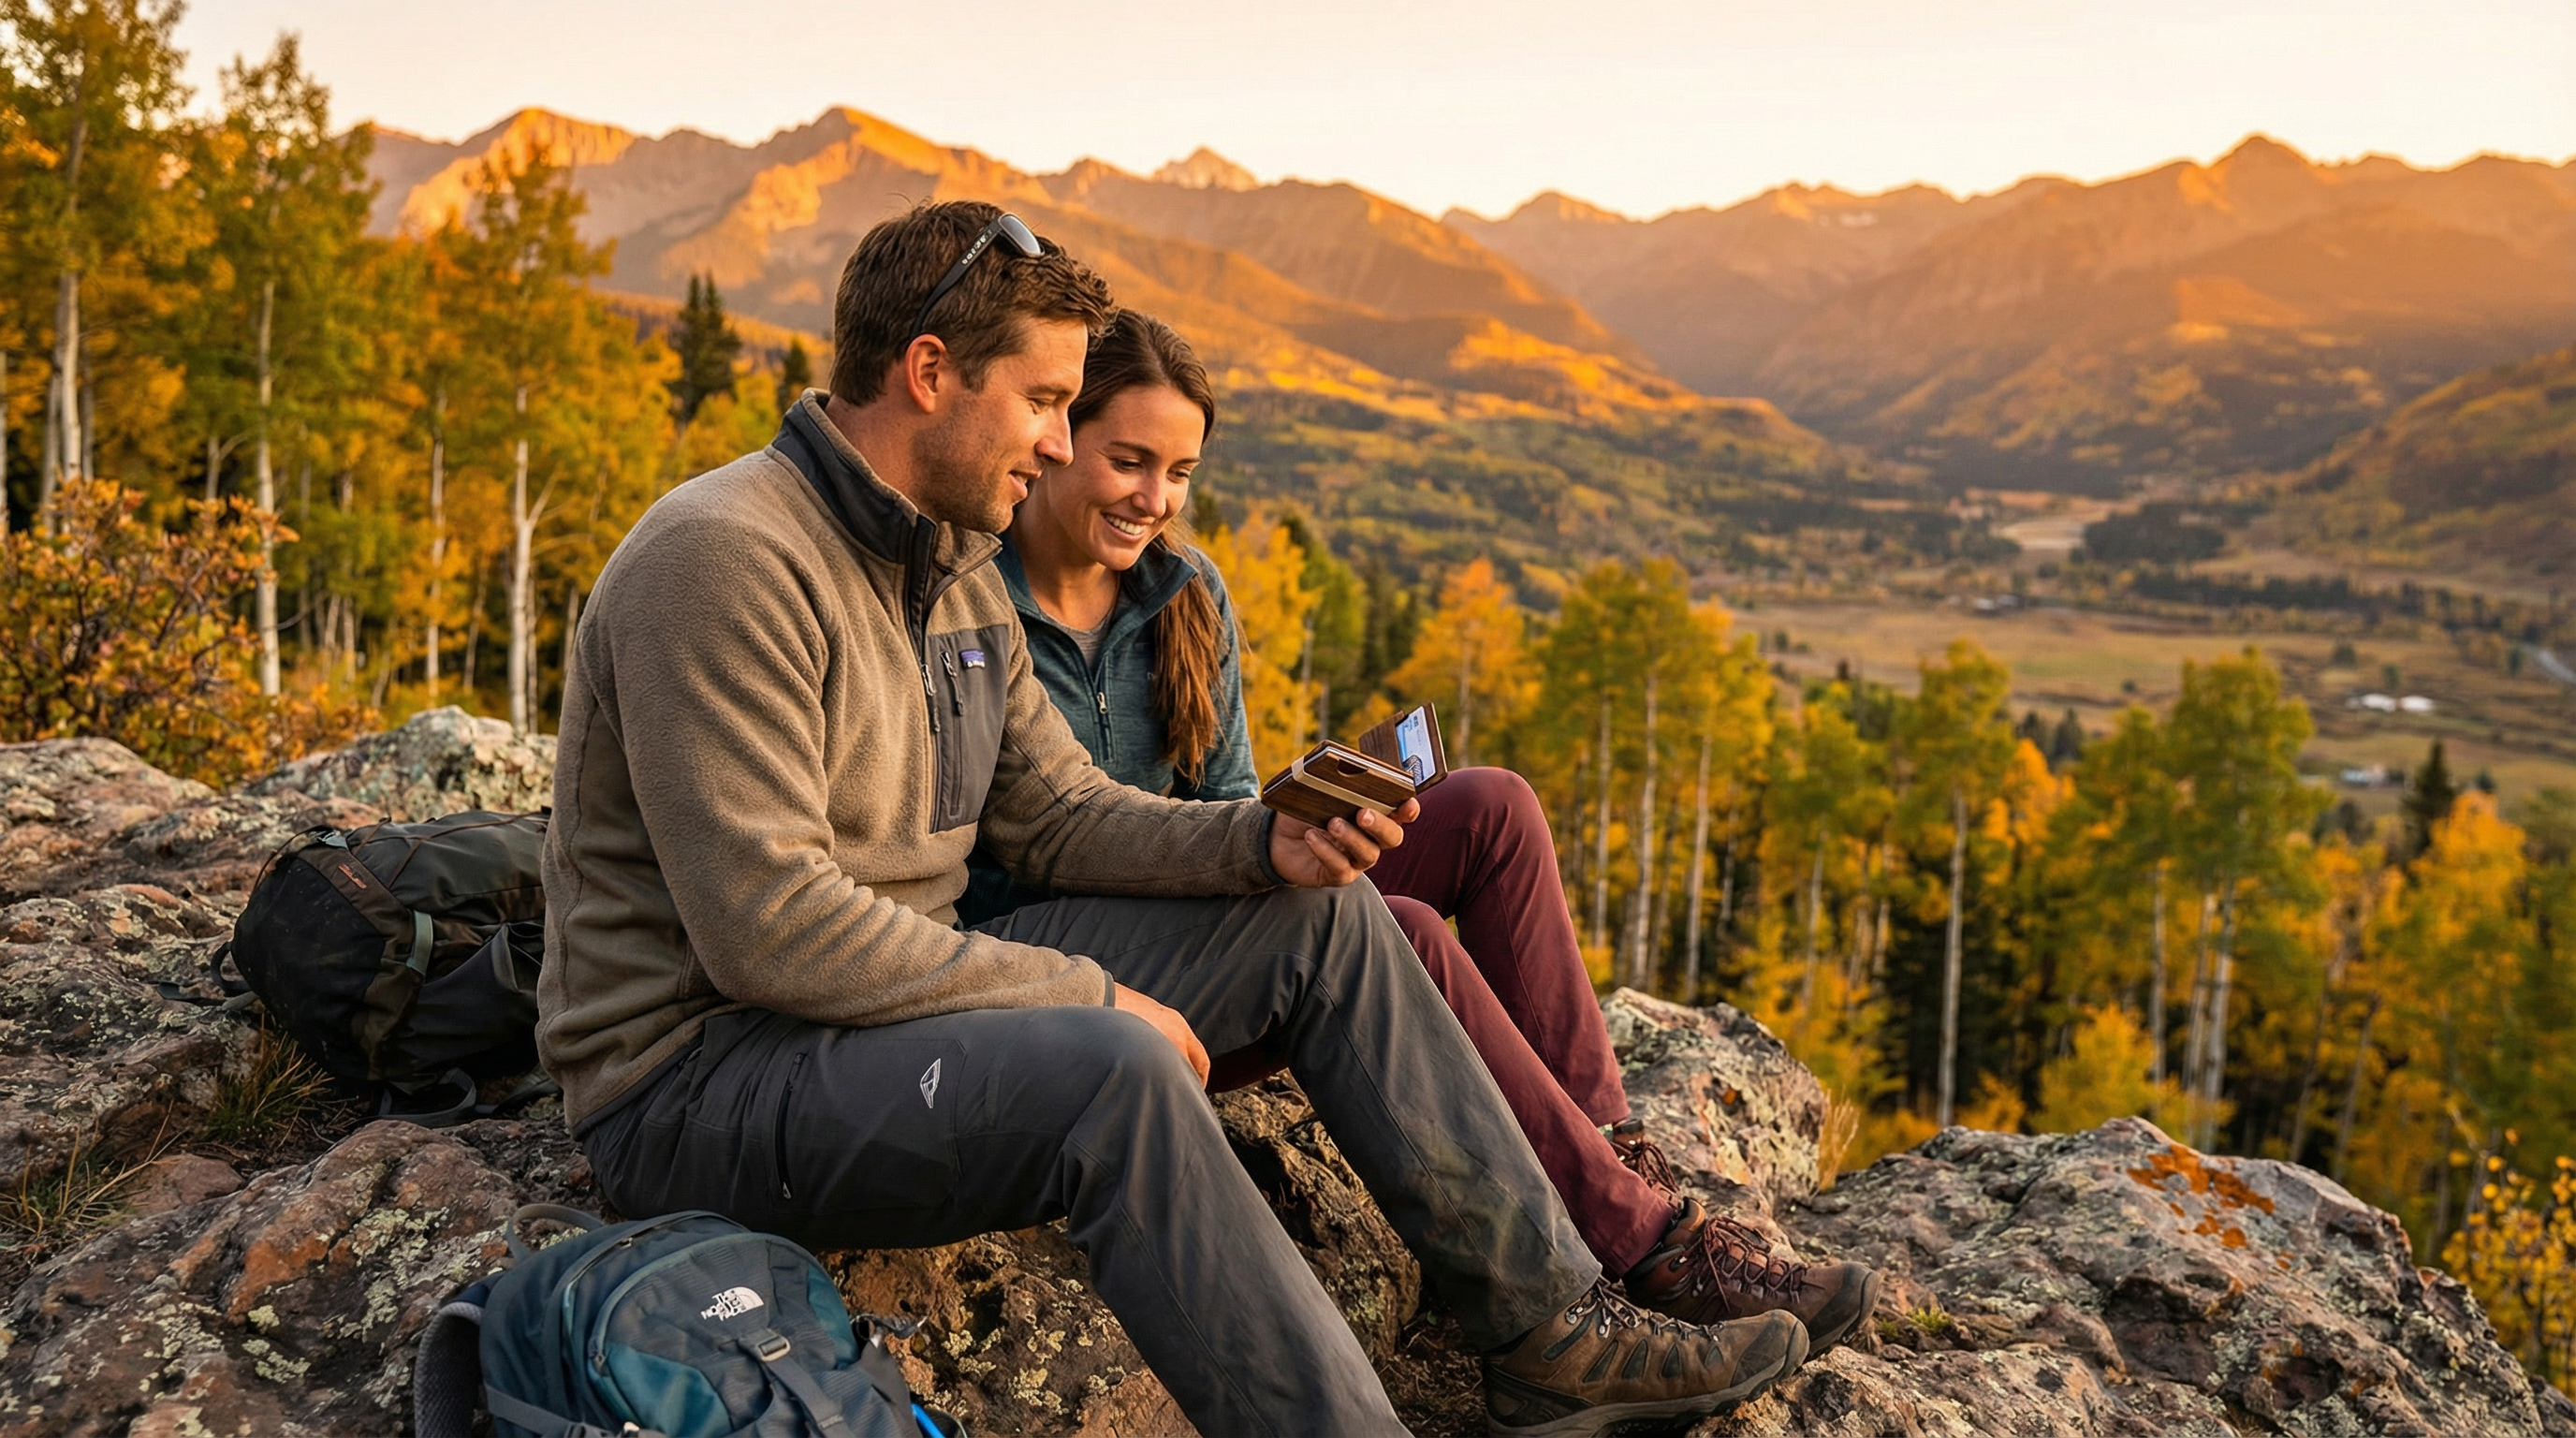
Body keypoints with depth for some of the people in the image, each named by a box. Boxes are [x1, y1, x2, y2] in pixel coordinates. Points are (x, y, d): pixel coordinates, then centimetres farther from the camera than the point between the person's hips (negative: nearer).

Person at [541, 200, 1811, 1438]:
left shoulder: (950, 567, 10)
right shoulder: (722, 560, -20)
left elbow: (1060, 817, 11)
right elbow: (767, 928, -27)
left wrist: (1265, 841, -7)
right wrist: (1085, 995, -22)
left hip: (902, 1002, 9)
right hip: (699, 1076, -9)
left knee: (1318, 917, 2)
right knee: (1110, 1073, -37)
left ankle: (1549, 1327, 6)